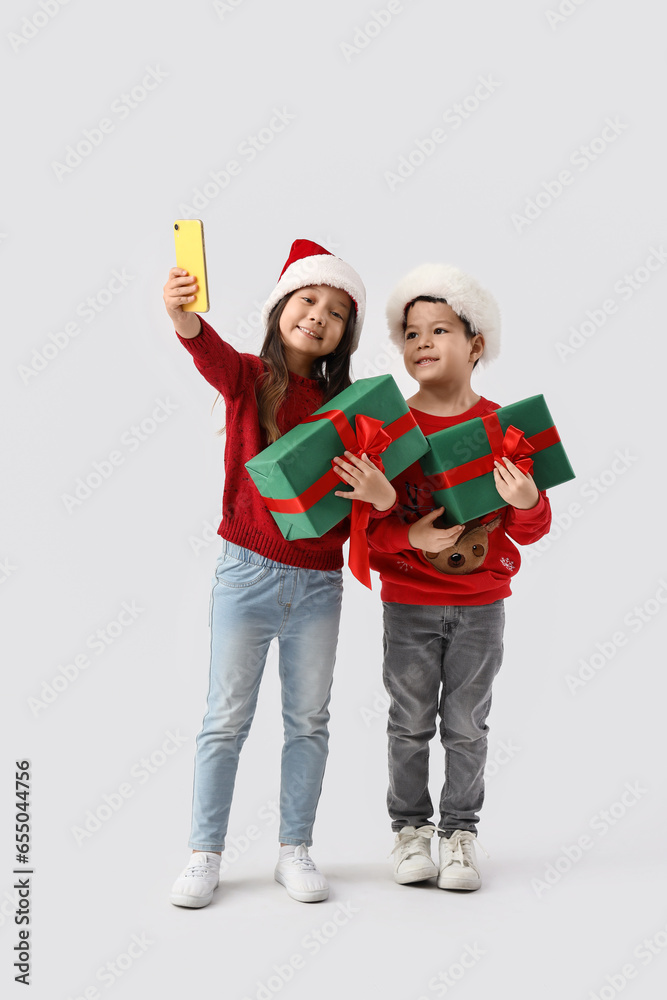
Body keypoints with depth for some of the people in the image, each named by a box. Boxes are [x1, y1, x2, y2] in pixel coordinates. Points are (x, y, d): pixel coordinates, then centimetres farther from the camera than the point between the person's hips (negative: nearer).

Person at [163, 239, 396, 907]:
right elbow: (208, 351, -26)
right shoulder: (247, 377, -3)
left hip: (319, 583, 3)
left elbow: (369, 486, 1)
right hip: (248, 573, -3)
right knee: (226, 719, 5)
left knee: (308, 721, 11)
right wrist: (183, 316, -48)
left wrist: (382, 495, -23)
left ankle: (294, 850, 26)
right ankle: (205, 853, 20)